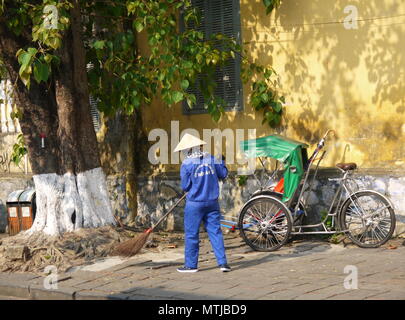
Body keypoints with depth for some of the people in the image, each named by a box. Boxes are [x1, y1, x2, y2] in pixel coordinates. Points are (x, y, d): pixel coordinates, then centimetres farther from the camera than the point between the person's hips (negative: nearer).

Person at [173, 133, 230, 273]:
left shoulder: (187, 164, -10)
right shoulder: (211, 159, 2)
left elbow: (185, 186, -8)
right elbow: (223, 174, 9)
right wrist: (221, 161, 25)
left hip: (194, 204, -4)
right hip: (212, 202, 4)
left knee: (191, 234, 6)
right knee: (215, 231, 6)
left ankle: (191, 265, 11)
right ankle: (222, 262, 1)